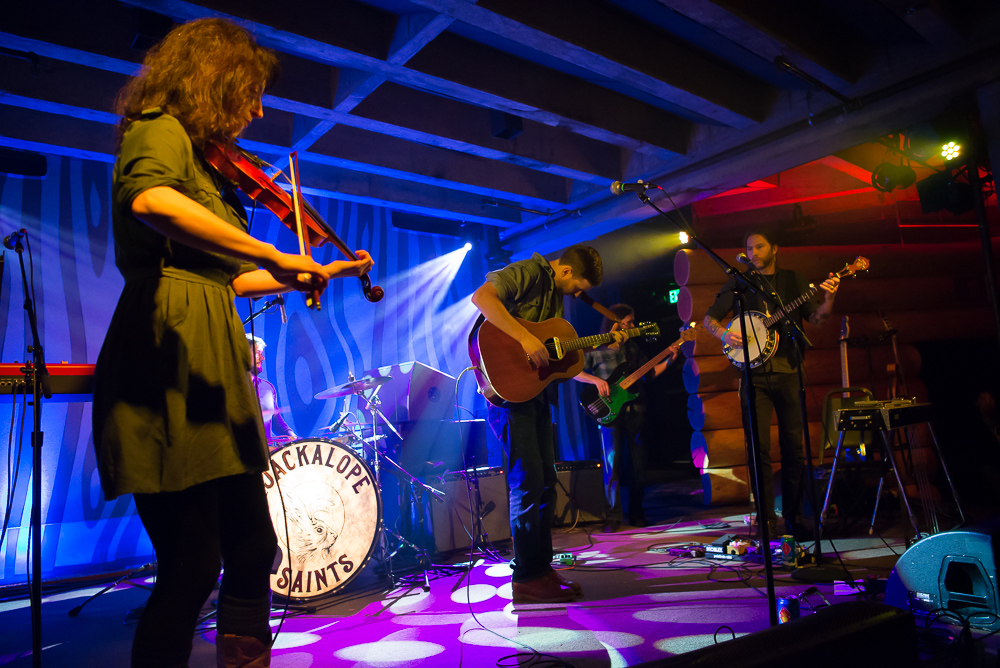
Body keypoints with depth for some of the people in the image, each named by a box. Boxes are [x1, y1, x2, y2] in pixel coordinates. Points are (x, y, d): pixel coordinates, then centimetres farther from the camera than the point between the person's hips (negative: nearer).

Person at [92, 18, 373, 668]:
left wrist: (320, 273, 26)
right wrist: (268, 253, -27)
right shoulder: (158, 128, -3)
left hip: (213, 359, 9)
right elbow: (149, 200, -29)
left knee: (253, 549, 12)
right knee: (193, 567, -5)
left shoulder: (204, 159, 24)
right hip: (169, 355, -9)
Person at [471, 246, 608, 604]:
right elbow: (482, 296, -27)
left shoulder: (556, 295, 19)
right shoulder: (528, 273, -9)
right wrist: (525, 337, -30)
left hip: (537, 394, 10)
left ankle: (542, 567, 22)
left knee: (546, 482, 11)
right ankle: (526, 578, 1)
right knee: (528, 483, -9)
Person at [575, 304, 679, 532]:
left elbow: (650, 373, 17)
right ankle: (613, 517, 4)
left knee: (638, 464, 6)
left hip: (635, 410, 4)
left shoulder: (633, 347, 14)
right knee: (612, 464, -5)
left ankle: (636, 513, 19)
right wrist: (596, 380, -15)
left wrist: (668, 360, 6)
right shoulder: (594, 349, 0)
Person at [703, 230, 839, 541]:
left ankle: (793, 519, 16)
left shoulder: (793, 280, 13)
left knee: (793, 446, 4)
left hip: (788, 372, 1)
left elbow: (816, 318, 6)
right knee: (759, 449, -5)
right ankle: (767, 523, 3)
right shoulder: (739, 283, 9)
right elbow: (709, 317, 8)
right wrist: (724, 334, -13)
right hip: (754, 374, -1)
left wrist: (828, 298, -14)